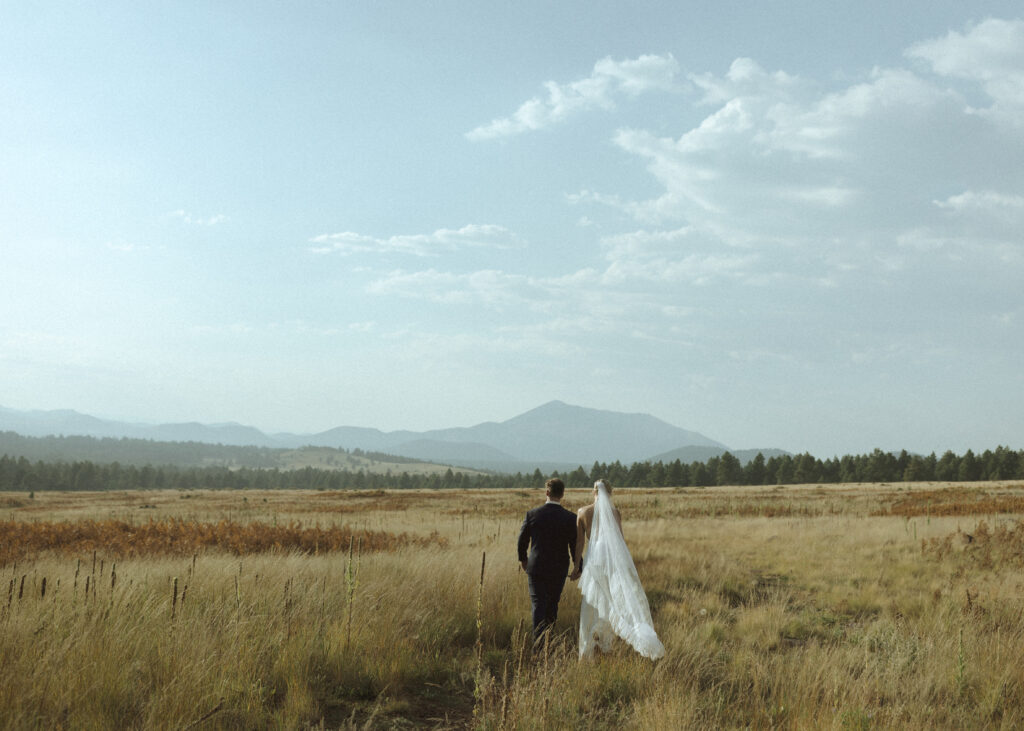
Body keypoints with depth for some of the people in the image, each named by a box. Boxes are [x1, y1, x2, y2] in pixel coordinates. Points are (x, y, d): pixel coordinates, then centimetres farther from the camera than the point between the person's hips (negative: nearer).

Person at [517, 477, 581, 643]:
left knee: (539, 606, 2)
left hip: (536, 568, -1)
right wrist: (578, 568, 11)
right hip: (559, 570, 1)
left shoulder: (532, 514, -8)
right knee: (552, 605, 17)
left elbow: (522, 540, 1)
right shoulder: (570, 518, -9)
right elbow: (575, 546, -4)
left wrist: (523, 558, 20)